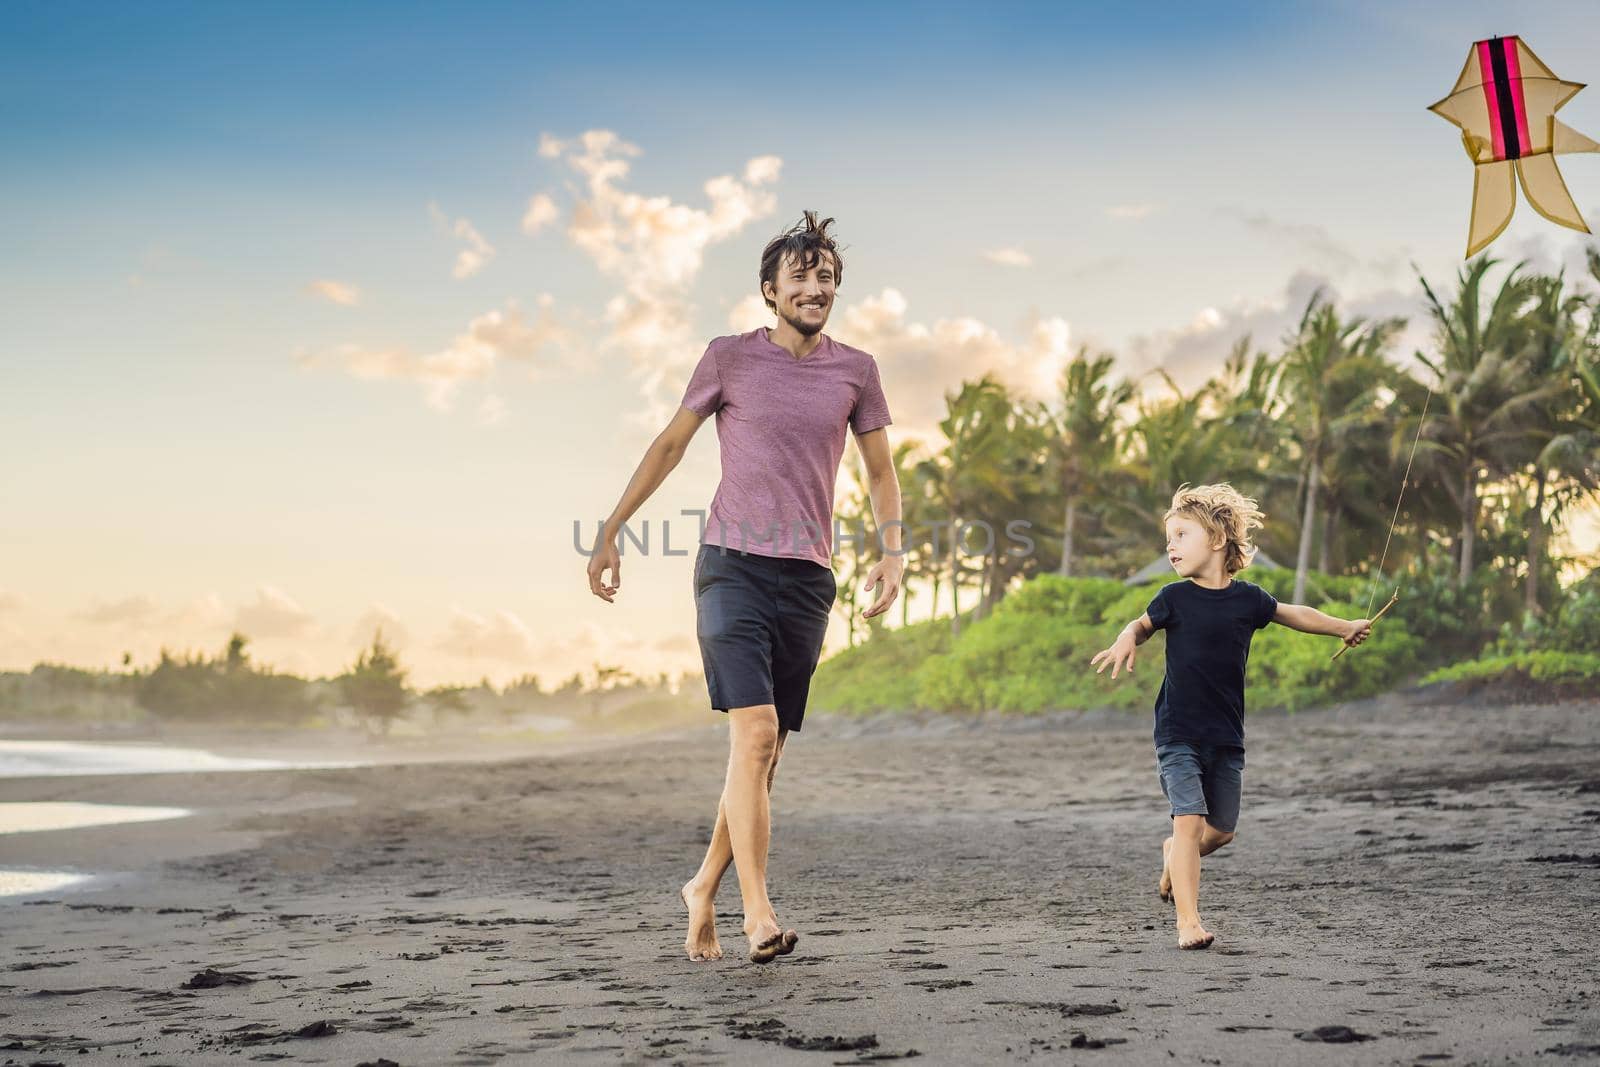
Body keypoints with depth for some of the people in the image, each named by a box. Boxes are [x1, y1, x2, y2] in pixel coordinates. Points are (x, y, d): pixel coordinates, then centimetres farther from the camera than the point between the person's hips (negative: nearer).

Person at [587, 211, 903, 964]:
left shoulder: (854, 370, 9)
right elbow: (670, 444, 11)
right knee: (754, 732, -18)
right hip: (732, 565, -3)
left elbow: (880, 471, 16)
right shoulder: (730, 358, 3)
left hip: (807, 578, 3)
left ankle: (704, 888, 24)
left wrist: (892, 553, 2)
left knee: (766, 753, 5)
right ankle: (757, 914, -19)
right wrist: (612, 530, 9)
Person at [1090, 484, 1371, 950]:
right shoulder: (1175, 598, -3)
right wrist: (1126, 640, -13)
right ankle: (1188, 920, -11)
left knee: (1221, 830, 10)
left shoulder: (1247, 598, 1)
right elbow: (1143, 623, 11)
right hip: (1178, 733, -3)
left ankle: (1174, 854, 41)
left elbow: (1294, 614, 17)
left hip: (1227, 737, 3)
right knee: (1189, 820, -15)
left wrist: (1345, 628, 29)